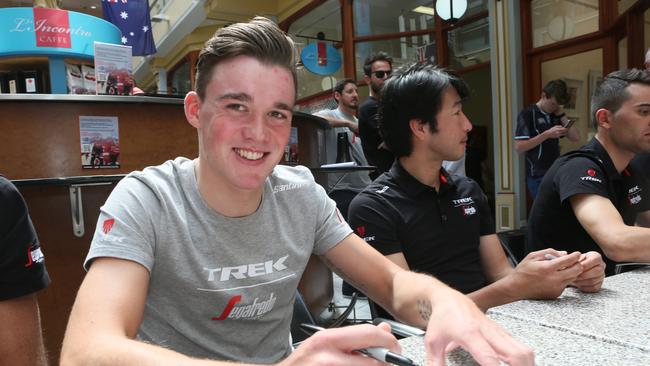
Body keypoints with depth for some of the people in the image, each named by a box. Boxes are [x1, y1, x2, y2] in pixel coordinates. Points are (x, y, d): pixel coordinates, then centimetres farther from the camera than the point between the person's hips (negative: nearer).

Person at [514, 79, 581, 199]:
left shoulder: (555, 115, 15)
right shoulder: (527, 114, -7)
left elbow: (575, 137, 7)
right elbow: (519, 147, -16)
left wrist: (561, 115, 0)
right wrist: (547, 134, -20)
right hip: (538, 177, -7)